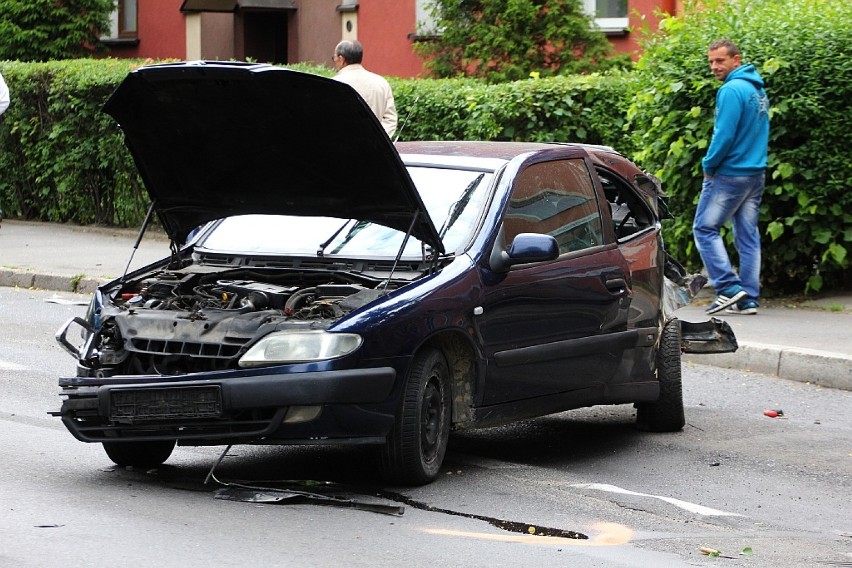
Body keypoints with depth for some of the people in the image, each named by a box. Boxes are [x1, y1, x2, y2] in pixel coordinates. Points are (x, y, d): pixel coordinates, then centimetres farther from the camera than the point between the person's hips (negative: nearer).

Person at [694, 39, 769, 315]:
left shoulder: (732, 90, -15)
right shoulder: (758, 89, 13)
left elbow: (725, 134, -20)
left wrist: (709, 165, -6)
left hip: (730, 172, -9)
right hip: (756, 173, 9)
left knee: (705, 229, 0)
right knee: (748, 235, 8)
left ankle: (729, 288, -9)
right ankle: (748, 298, 7)